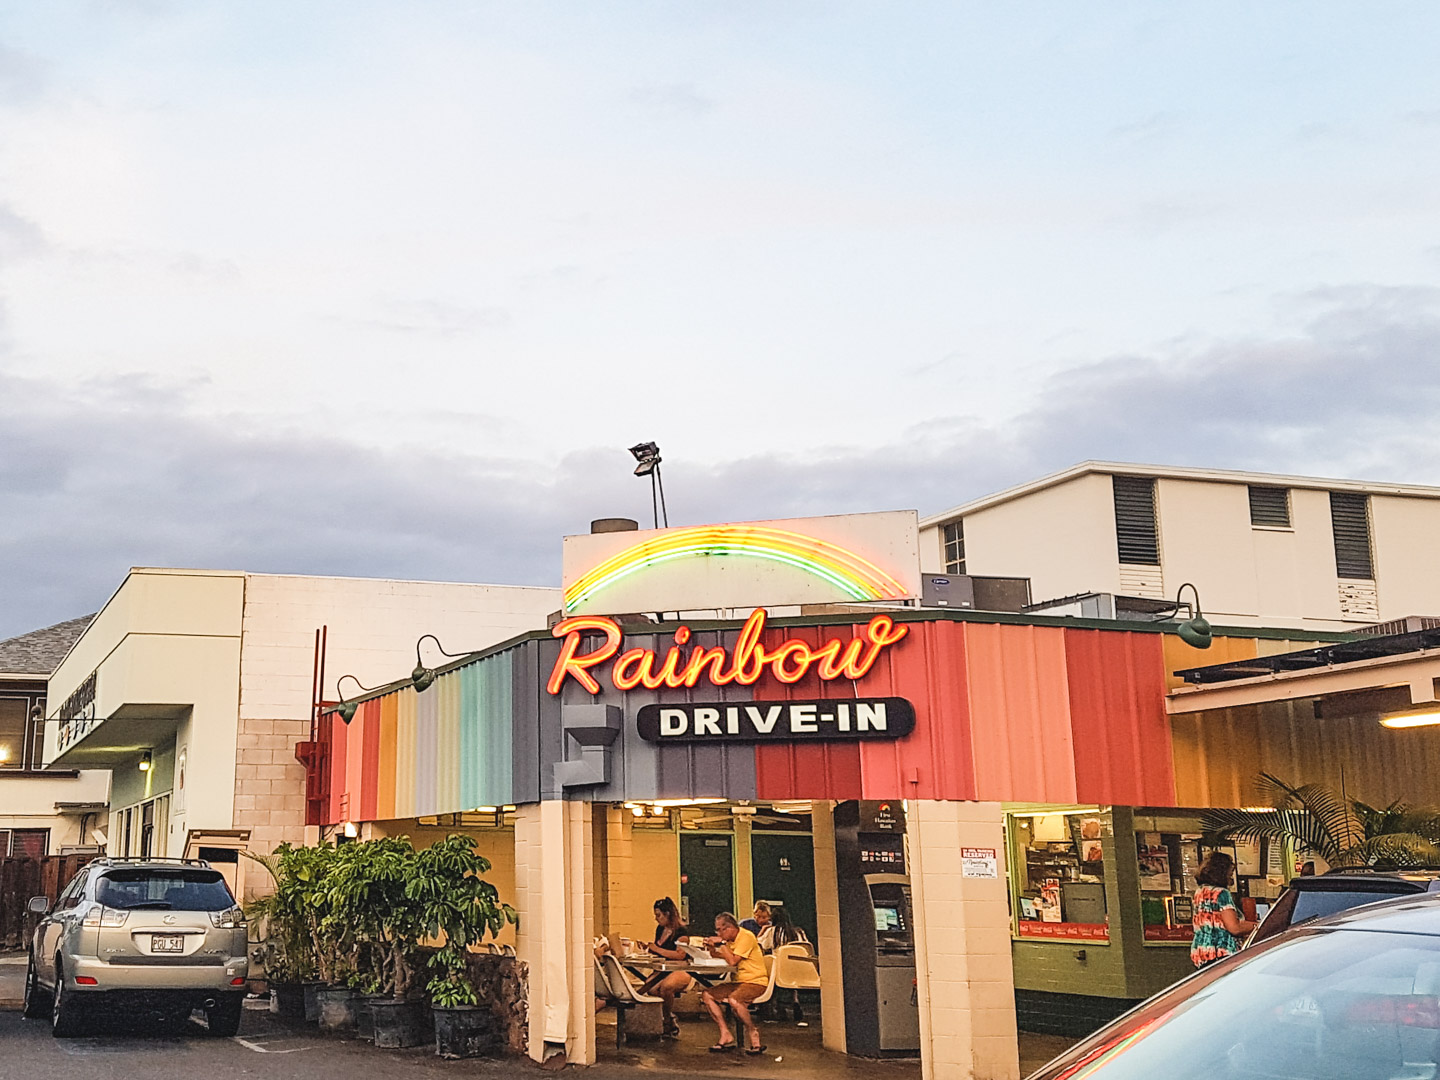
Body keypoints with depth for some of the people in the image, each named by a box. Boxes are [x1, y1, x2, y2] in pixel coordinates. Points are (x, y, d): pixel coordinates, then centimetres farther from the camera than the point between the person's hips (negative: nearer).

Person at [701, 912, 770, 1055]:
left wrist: (722, 943, -12)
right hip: (739, 982, 9)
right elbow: (719, 957, 21)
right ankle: (726, 1036, -6)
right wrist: (712, 948, 3)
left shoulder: (746, 937, -14)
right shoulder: (730, 940, 14)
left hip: (755, 982, -9)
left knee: (734, 1000, -36)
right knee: (707, 995, -2)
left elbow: (732, 961, -21)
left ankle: (753, 1034, -12)